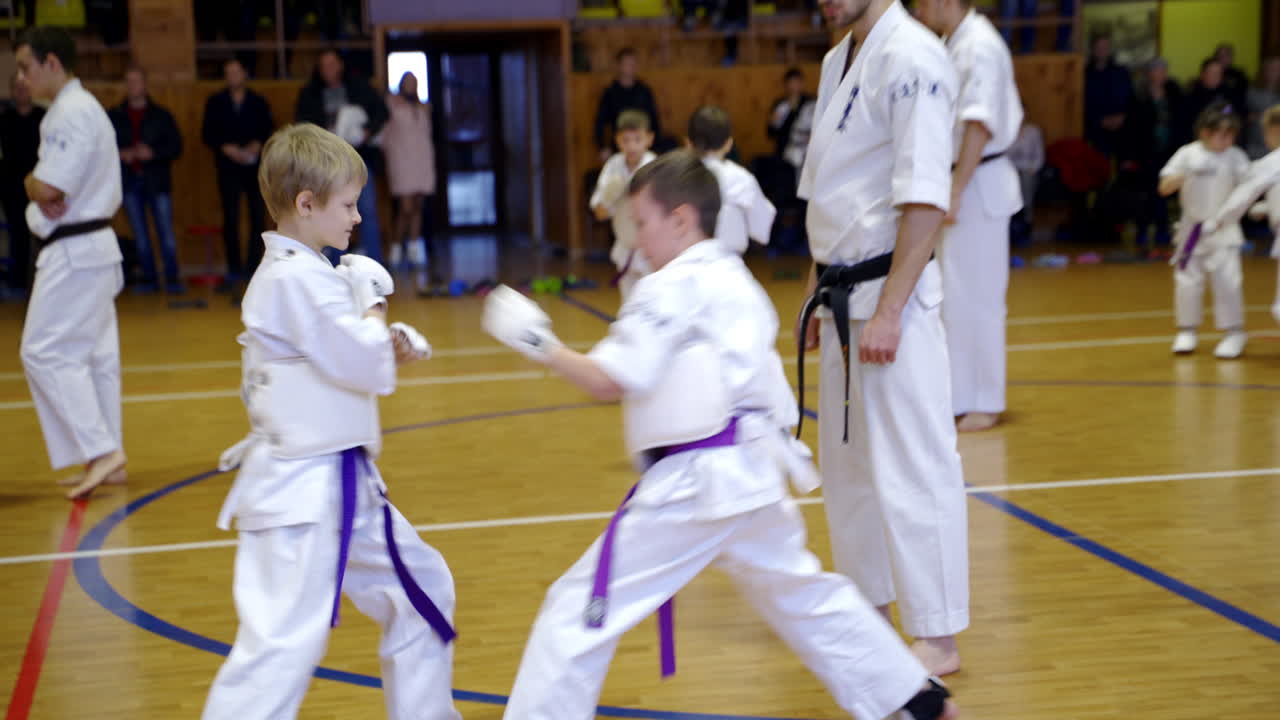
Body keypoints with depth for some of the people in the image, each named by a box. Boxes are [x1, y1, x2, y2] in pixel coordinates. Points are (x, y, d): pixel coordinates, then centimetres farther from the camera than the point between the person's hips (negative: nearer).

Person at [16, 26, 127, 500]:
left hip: (74, 253, -10)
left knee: (46, 351, -9)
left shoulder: (73, 114, -17)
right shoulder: (76, 108, 17)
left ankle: (100, 450, -9)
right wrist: (42, 190, -5)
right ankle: (108, 460, 17)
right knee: (95, 355, 12)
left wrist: (32, 185, -4)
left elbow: (47, 189, -25)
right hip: (88, 247, 10)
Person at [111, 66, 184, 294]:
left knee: (166, 232, -5)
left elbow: (176, 146, 1)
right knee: (140, 235, 6)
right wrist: (121, 155, -11)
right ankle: (147, 278, 13)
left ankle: (172, 279, 1)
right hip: (129, 182, 2)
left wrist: (152, 153, -15)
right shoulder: (114, 117, 6)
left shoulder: (161, 115, 4)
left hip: (157, 181, -2)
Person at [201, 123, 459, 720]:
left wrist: (389, 350, 5)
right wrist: (373, 300, -4)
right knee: (284, 641, -13)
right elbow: (367, 365, -21)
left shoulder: (294, 273, 13)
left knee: (421, 588, 21)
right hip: (302, 494, -11)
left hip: (338, 487, 11)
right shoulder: (298, 279, -18)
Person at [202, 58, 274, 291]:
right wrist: (226, 148, -11)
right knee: (230, 219, -3)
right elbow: (208, 134, 4)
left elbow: (269, 131, 9)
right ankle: (234, 271, 3)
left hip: (255, 167, 1)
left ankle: (252, 268, 6)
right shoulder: (215, 103, 7)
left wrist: (258, 145, -9)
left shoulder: (258, 102, 9)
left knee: (258, 218, -2)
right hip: (228, 167, -1)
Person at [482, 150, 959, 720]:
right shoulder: (735, 279, 16)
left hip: (691, 483, -9)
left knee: (580, 608, -4)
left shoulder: (670, 289, -11)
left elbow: (608, 381, -16)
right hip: (751, 472, 9)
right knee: (802, 591, 27)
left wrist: (538, 342, -6)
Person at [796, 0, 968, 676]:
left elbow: (924, 198, -20)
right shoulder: (837, 63, 14)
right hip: (844, 295, 9)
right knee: (845, 461, 18)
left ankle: (937, 639, 3)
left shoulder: (911, 58, -15)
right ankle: (871, 605, 33)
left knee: (910, 469, -6)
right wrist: (818, 293, 17)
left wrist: (887, 311, -23)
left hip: (892, 294, -9)